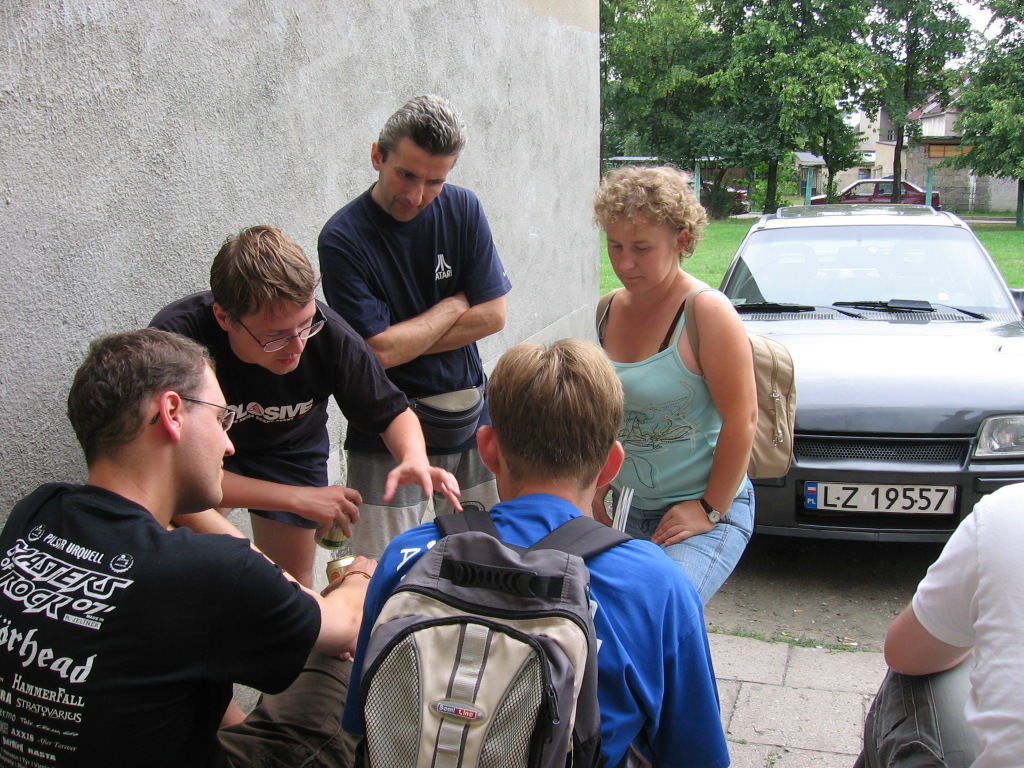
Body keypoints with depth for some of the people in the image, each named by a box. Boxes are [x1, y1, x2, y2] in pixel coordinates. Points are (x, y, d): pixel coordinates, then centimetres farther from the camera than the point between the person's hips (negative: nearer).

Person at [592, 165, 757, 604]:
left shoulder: (707, 312, -14)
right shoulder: (610, 309, 6)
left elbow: (741, 420, -15)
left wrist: (710, 510, -13)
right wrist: (596, 492, 13)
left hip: (703, 511, -6)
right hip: (628, 511, 6)